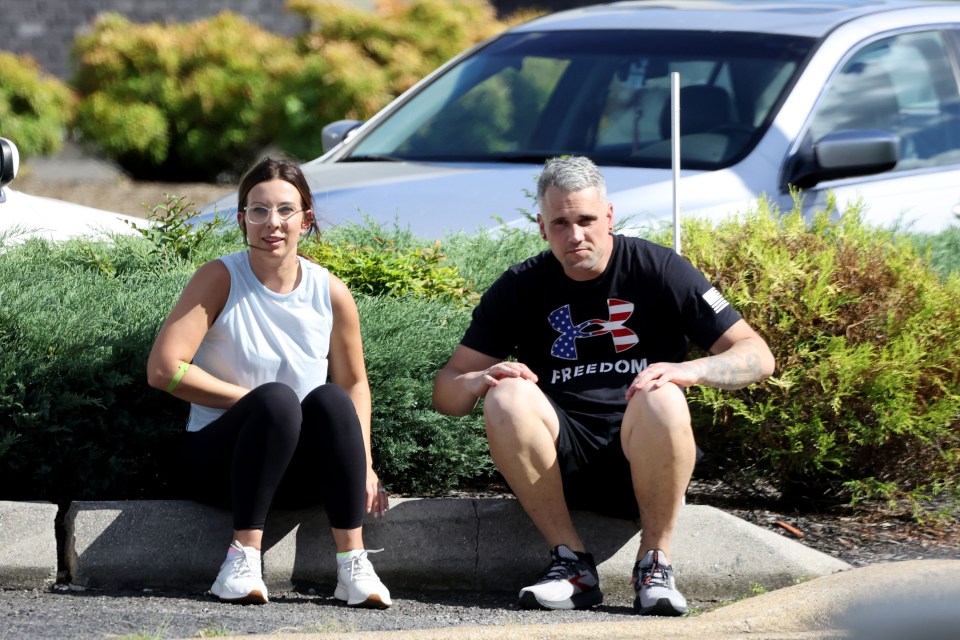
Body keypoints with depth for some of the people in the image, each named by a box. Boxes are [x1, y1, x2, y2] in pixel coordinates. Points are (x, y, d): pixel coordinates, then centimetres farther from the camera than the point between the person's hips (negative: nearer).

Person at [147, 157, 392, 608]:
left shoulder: (330, 293, 1)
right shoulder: (220, 279, -7)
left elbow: (353, 383, 13)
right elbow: (163, 369, -15)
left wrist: (364, 467, -1)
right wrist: (253, 400, -14)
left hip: (301, 470, 3)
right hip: (218, 460, -3)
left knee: (330, 399, -28)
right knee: (276, 397, -32)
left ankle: (353, 563, -31)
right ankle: (243, 557, -34)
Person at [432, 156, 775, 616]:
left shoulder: (658, 269, -2)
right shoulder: (520, 288, 4)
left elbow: (757, 356, -4)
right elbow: (446, 392, 3)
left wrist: (688, 371, -25)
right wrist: (480, 381, -22)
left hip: (645, 455, -2)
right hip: (560, 462, 2)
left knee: (661, 401, -34)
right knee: (506, 398, -27)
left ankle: (654, 565, -17)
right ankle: (571, 563, -18)